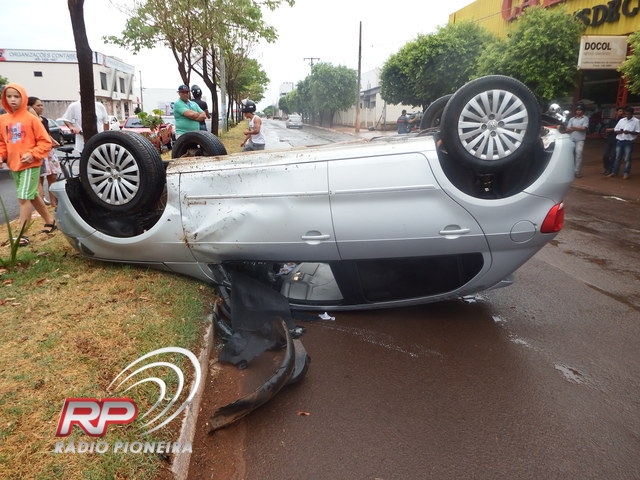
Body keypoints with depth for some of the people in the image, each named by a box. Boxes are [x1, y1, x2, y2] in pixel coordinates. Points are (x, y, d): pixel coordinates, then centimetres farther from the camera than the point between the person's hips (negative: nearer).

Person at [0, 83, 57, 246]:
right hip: (13, 166, 6)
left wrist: (32, 154, -19)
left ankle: (22, 234, -5)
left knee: (24, 198, -10)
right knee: (32, 196, 16)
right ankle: (50, 220, 33)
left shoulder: (31, 119, -8)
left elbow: (45, 142, -7)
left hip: (30, 165, -6)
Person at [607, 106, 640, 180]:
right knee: (617, 157, 8)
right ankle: (614, 172, 15)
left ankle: (626, 173, 7)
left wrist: (629, 132, -20)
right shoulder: (621, 120, 8)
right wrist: (619, 131, -14)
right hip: (619, 141, 3)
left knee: (627, 159, 0)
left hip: (629, 142, -3)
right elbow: (615, 131, 8)